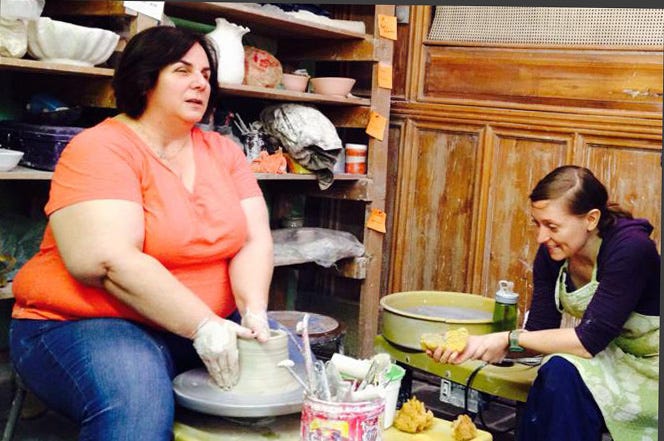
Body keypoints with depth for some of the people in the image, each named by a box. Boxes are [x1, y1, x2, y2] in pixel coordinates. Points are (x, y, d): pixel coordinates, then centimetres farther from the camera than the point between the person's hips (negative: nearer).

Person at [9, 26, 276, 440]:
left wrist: (253, 311, -19)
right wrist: (203, 326, -27)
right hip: (89, 324, -6)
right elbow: (109, 262, -24)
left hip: (211, 324, 7)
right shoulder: (101, 149, -12)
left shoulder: (223, 151, 7)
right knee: (137, 403, -36)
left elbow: (253, 241, 0)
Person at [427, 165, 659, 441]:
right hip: (602, 361, 5)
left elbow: (589, 340, -29)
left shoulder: (629, 248, -26)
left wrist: (509, 339, -25)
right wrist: (481, 346, -23)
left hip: (645, 368, -5)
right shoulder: (551, 254, -7)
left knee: (562, 371, -30)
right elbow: (539, 332, -7)